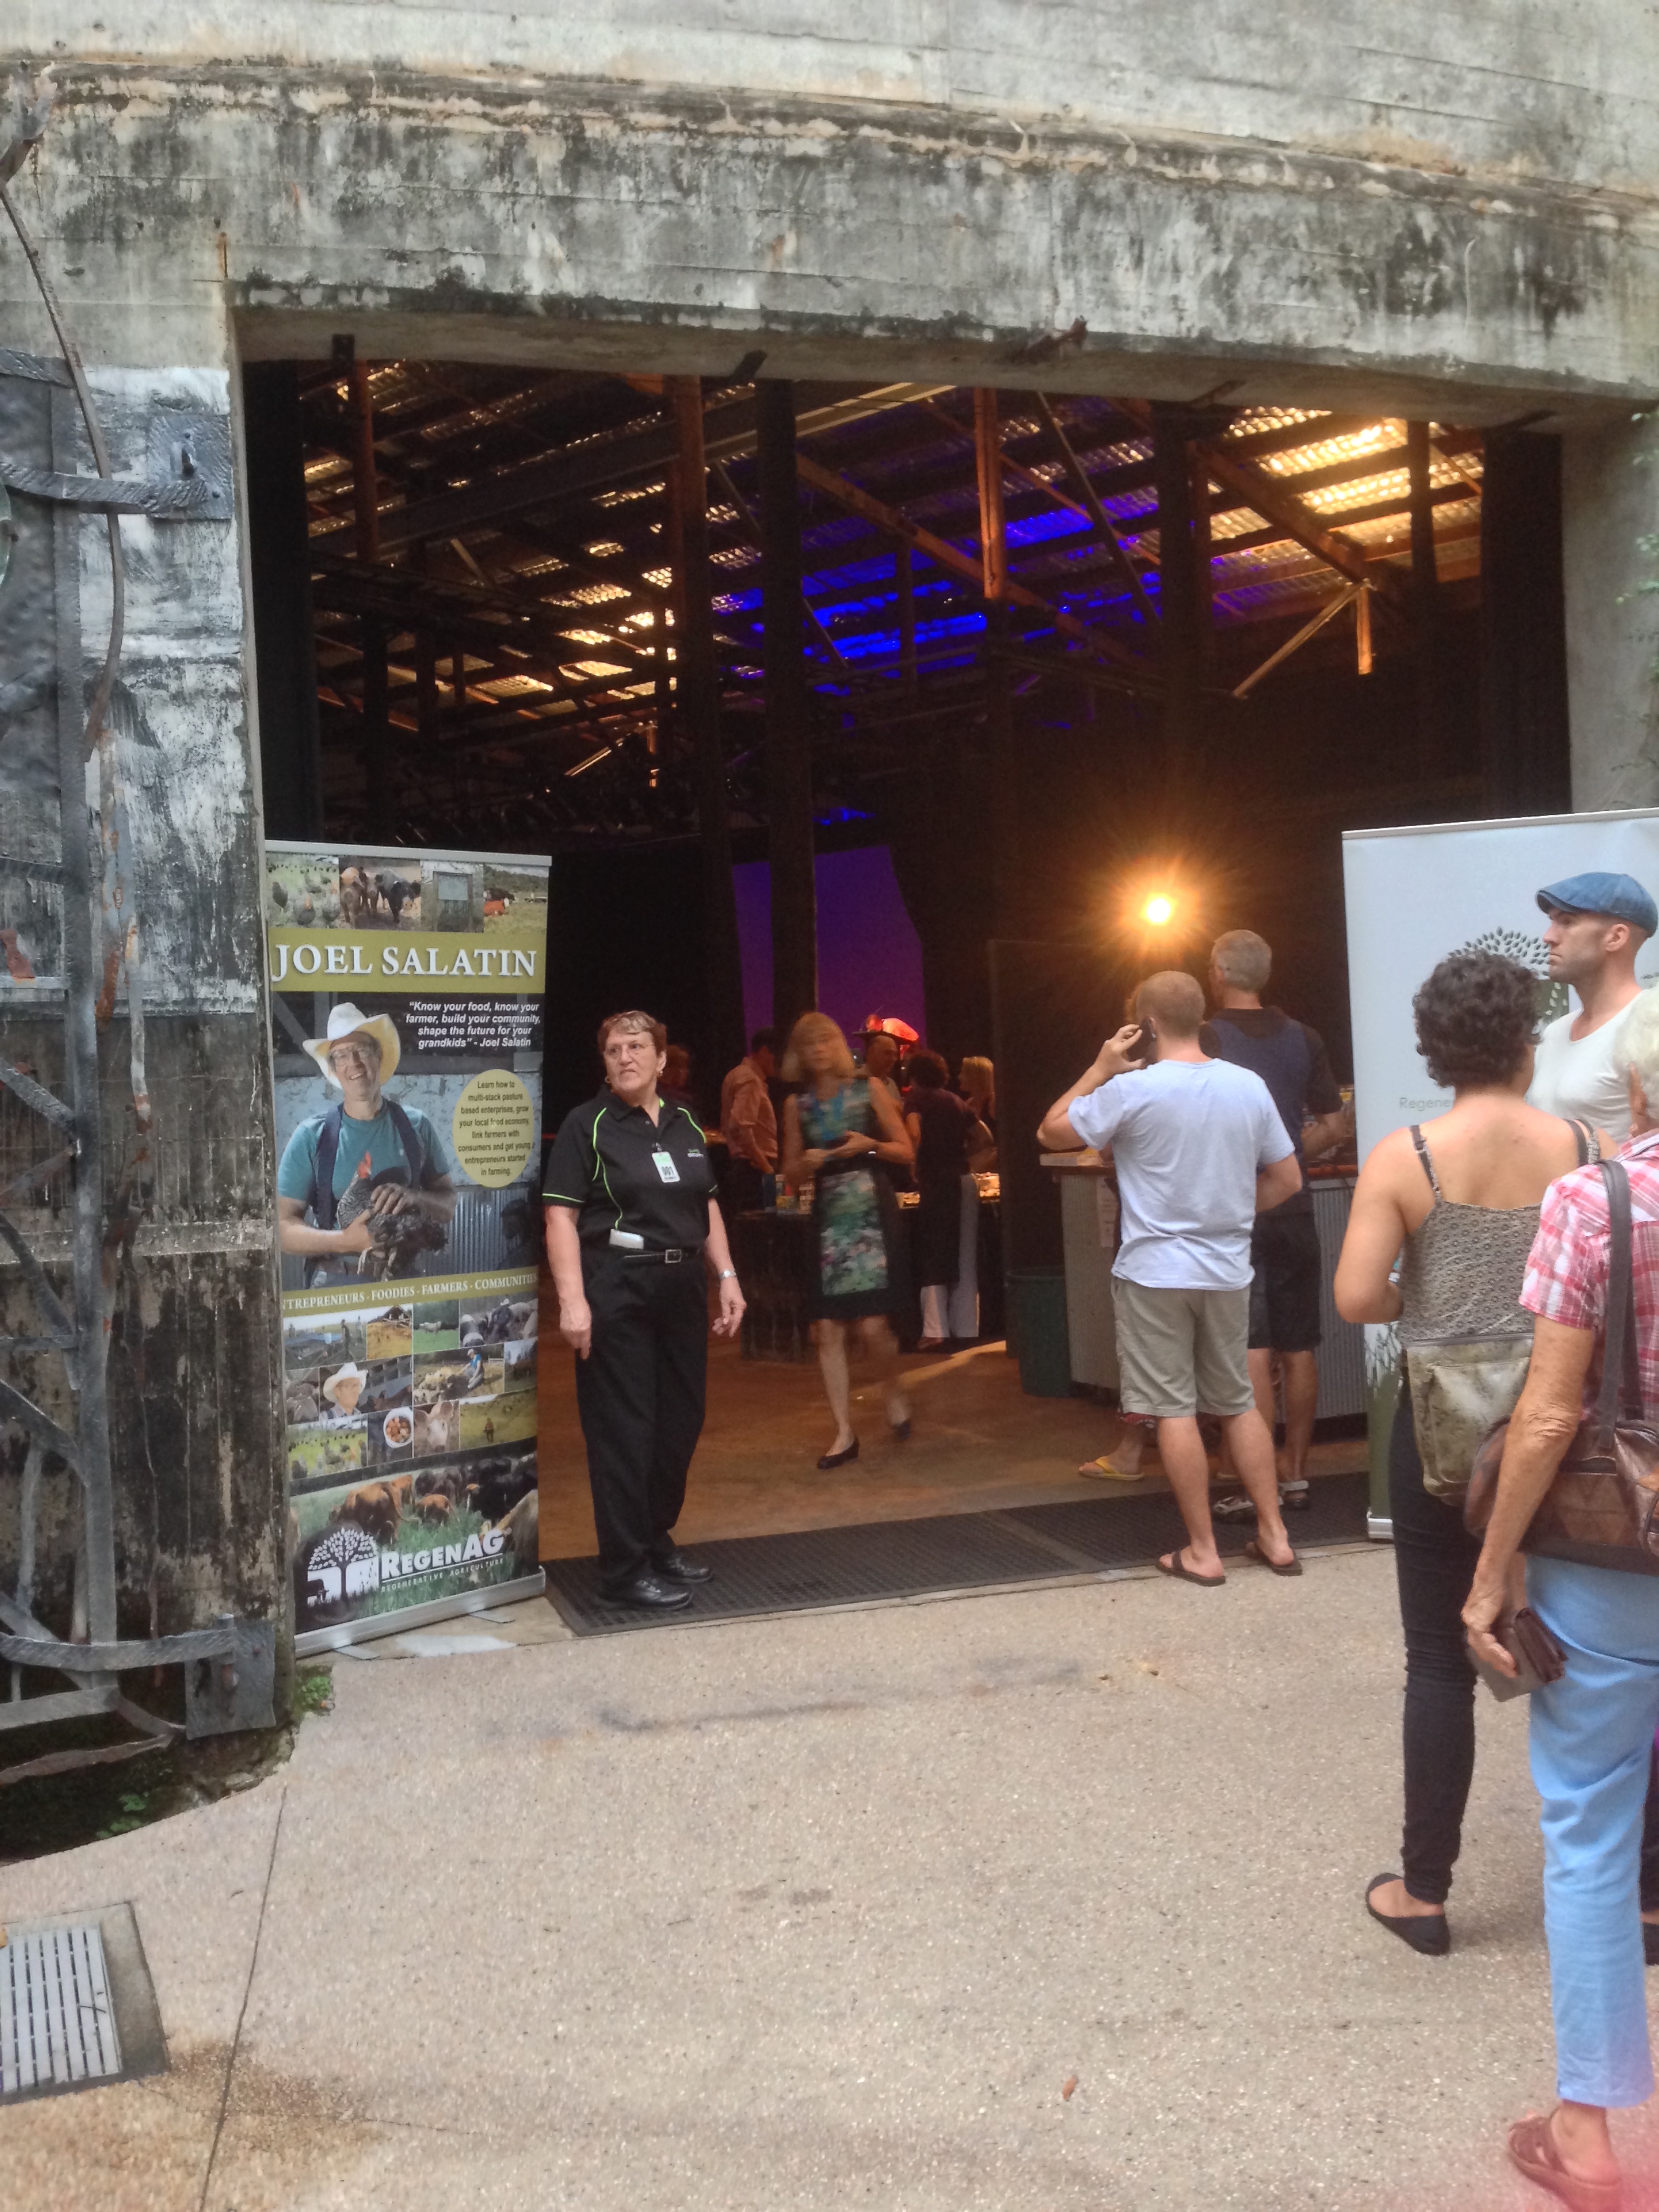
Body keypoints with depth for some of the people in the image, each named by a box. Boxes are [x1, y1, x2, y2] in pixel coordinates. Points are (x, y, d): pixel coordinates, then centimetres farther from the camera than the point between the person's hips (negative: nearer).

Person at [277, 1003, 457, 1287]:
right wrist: (346, 1241, -19)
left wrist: (413, 1197, -12)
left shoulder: (415, 1125, 3)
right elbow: (283, 1226, -4)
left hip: (408, 1280, 2)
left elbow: (448, 1205, 8)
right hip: (336, 1284, -2)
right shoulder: (311, 1136, -3)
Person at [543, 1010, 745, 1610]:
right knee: (623, 1429, -2)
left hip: (680, 1289, 6)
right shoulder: (587, 1125, -6)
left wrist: (727, 1276, 10)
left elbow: (707, 1206, 19)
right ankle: (624, 1568, 8)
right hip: (615, 1291, -6)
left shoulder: (684, 1125, 12)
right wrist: (572, 1300, -20)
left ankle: (658, 1541, 29)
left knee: (681, 1421, 12)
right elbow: (561, 1216, -12)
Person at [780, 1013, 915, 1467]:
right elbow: (791, 1174, 13)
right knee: (826, 1329, -2)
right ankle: (844, 1434, 8)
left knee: (873, 1324, -11)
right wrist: (807, 1162, -8)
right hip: (828, 1217, 3)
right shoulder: (797, 1105, 9)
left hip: (871, 1211, -3)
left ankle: (894, 1394, 21)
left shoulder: (868, 1090, 3)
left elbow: (905, 1151, 5)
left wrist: (870, 1145, -12)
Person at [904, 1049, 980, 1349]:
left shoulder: (916, 1097, 1)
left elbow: (915, 1134, -15)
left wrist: (915, 1167, -4)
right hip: (966, 1181, 5)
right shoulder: (958, 1102, 16)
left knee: (933, 1259, -1)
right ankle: (967, 1329, 11)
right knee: (966, 1259, 9)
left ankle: (935, 1332, -8)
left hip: (937, 1181, -5)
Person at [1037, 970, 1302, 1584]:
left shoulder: (1133, 1089, -15)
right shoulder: (1249, 1086, 1)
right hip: (1228, 1272, 5)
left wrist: (1100, 1069, 0)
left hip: (1155, 1273, -5)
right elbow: (1287, 1178, 8)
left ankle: (1202, 1552, 7)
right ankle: (1274, 1537, 20)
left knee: (1174, 1409, 3)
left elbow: (1052, 1133, -4)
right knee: (1238, 1403, 16)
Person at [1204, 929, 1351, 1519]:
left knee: (1250, 1352, -6)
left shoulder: (1205, 1039, -8)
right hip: (1293, 1208, 5)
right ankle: (1295, 1475, 18)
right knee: (1298, 1348, 10)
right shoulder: (1303, 1038, 7)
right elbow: (1335, 1127, 8)